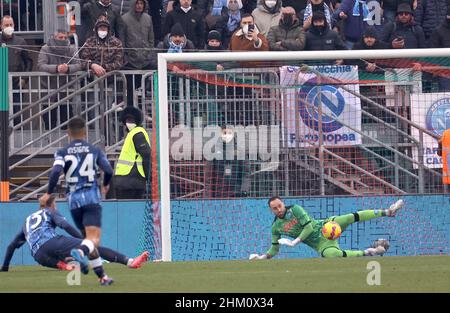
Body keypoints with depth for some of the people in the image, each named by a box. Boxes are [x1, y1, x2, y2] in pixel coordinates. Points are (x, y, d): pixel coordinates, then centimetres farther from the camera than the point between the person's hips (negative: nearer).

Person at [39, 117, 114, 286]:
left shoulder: (62, 152, 4)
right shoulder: (94, 150, 5)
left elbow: (56, 172, -13)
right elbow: (108, 171, -2)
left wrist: (49, 193, -2)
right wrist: (105, 185, 19)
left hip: (73, 200, 2)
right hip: (91, 197, -2)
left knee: (88, 238, 17)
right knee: (94, 239, -14)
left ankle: (102, 276, 17)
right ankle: (80, 251, -48)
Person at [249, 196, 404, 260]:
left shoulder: (295, 209, -7)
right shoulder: (276, 227, 1)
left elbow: (309, 226, -14)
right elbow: (274, 249, 9)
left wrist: (295, 242, -21)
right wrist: (261, 257, -7)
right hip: (320, 245, 0)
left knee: (352, 217, -19)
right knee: (332, 254, -35)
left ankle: (388, 212, -10)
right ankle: (367, 253, -21)